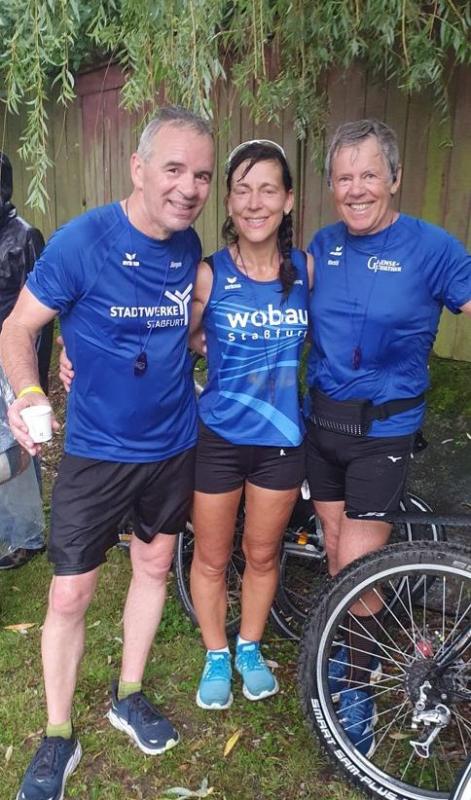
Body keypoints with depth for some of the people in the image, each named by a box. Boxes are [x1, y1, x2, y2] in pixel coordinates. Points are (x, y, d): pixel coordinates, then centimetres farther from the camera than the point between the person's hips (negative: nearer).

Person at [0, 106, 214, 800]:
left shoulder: (189, 246, -1)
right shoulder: (82, 241, -16)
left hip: (174, 444, 5)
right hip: (97, 451, -4)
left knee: (154, 565, 17)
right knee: (70, 595, 2)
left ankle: (129, 697, 41)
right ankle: (58, 739, 27)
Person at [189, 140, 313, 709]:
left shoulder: (307, 269, -5)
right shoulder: (208, 274, -11)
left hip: (282, 438, 2)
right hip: (218, 439, -1)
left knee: (262, 555, 19)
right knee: (211, 558, 14)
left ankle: (249, 647, 46)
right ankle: (216, 656, 42)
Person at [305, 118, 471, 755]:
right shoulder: (322, 246, 4)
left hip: (384, 430, -4)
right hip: (322, 421, 5)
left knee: (356, 563, -3)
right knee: (336, 549, 16)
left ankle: (357, 688, 24)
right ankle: (352, 651, 41)